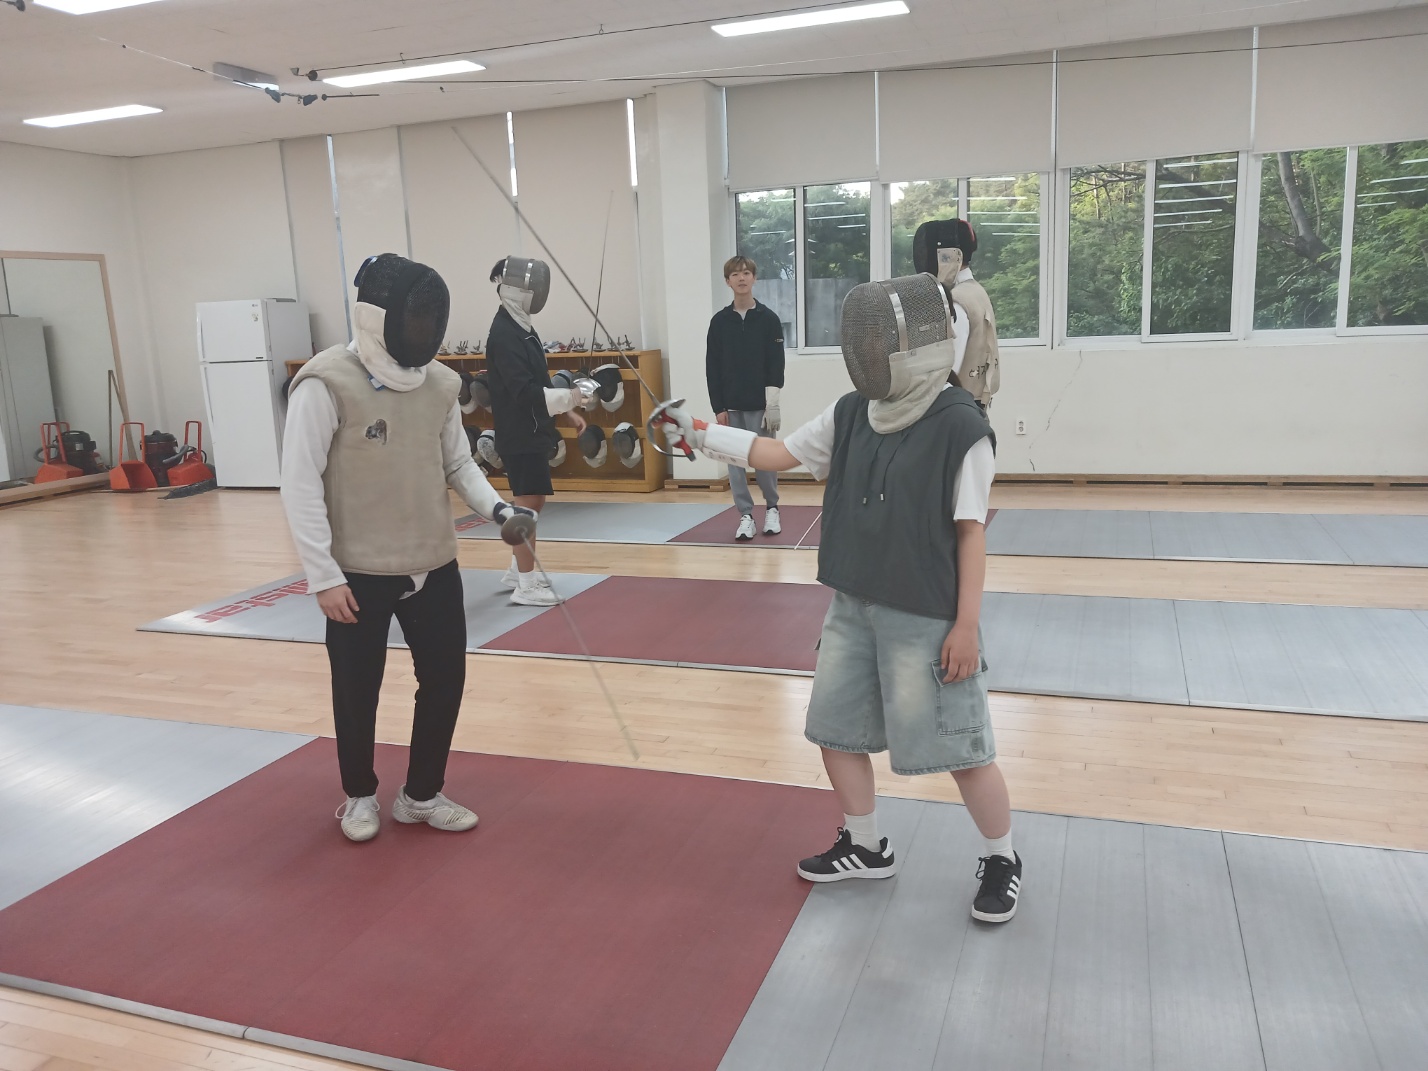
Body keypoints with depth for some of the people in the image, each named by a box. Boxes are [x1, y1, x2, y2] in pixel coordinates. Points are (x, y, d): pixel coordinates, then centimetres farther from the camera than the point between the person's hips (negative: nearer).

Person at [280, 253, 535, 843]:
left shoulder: (439, 382, 1)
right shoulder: (326, 383, -17)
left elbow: (459, 462, 11)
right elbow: (300, 484, -15)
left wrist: (497, 508, -8)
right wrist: (322, 575, -17)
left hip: (433, 566, 5)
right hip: (358, 574, -5)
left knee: (445, 681, 10)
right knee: (357, 692, 12)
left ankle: (421, 795, 31)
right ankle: (360, 795, 36)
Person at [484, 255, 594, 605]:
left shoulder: (520, 328, 12)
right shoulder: (504, 334, -19)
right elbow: (524, 391, -28)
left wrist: (568, 411, 17)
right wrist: (571, 397, -36)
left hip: (531, 430, 10)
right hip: (519, 435, -10)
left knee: (531, 502, 16)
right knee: (527, 505, -6)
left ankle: (516, 570, 28)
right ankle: (526, 585, 0)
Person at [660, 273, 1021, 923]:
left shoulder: (962, 429, -16)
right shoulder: (852, 413, 2)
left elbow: (971, 532, -14)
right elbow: (779, 454, 8)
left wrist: (967, 625, -14)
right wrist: (700, 434, 0)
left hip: (927, 620, -7)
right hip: (854, 606, 7)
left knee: (959, 750, 3)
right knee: (836, 730, 14)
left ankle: (1002, 860, 27)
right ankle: (866, 848, 34)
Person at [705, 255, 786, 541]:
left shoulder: (768, 318, -1)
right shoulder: (719, 321, 3)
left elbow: (777, 365, -5)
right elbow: (712, 368, 3)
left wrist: (773, 404, -13)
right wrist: (718, 407, -3)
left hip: (760, 404, -2)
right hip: (731, 405, 2)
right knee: (735, 460, 3)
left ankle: (771, 508, 23)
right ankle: (746, 515, 13)